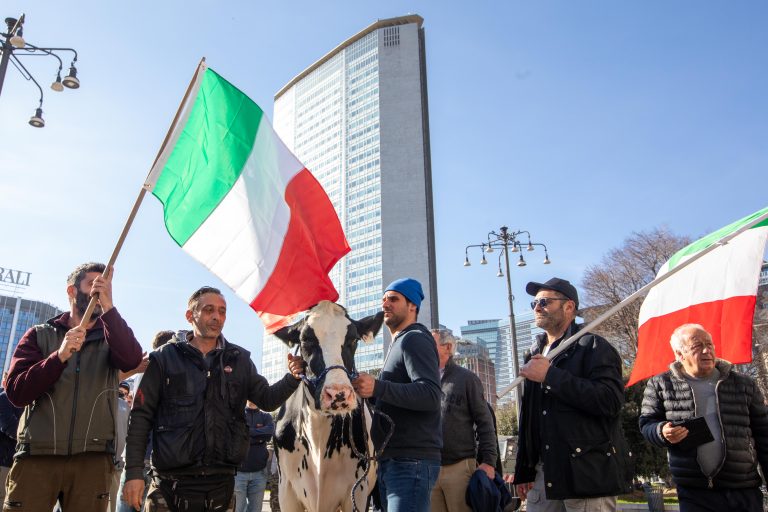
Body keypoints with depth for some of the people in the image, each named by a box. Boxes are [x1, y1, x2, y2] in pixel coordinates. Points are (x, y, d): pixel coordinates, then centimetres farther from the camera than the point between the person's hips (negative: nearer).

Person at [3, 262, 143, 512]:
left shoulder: (111, 337, 13)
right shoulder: (40, 335, 12)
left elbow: (132, 360, -11)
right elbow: (16, 392, 0)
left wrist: (108, 306, -17)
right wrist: (60, 355, -14)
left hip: (92, 459, 0)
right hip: (37, 455, 0)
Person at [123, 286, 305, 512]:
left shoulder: (239, 359, 9)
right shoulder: (165, 357, 0)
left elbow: (266, 399, 8)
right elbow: (141, 416, -1)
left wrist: (291, 378, -11)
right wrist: (133, 473, -7)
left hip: (221, 483, 3)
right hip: (171, 483, -2)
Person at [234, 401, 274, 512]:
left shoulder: (265, 417, 8)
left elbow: (270, 432, -11)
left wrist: (246, 432, -12)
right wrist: (259, 437, -11)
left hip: (259, 472, 3)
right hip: (238, 471, -2)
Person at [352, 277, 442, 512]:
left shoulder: (415, 339, -8)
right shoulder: (399, 344, 24)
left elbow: (431, 395, -23)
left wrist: (377, 387, -31)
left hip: (411, 462, -10)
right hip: (391, 461, 10)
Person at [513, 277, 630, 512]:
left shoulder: (593, 347, -4)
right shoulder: (536, 355, 17)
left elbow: (610, 401, -20)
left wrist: (550, 375, -17)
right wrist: (524, 471, 16)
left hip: (588, 474, -6)